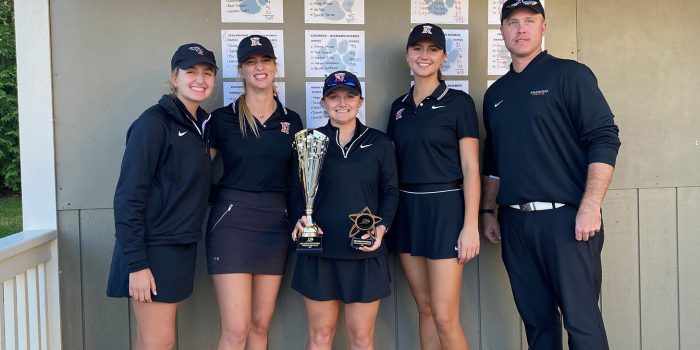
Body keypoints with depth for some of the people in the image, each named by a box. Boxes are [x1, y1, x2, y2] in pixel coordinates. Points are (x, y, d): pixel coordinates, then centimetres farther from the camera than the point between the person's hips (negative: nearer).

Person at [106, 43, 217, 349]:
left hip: (182, 248, 7)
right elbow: (128, 197, -17)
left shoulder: (201, 125, 11)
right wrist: (136, 263, -19)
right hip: (152, 251, -7)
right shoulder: (154, 123, -12)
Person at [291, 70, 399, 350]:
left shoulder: (378, 142, 5)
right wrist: (300, 219, -12)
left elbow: (390, 191, 7)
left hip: (365, 252, 0)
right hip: (320, 251, 0)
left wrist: (381, 227, -9)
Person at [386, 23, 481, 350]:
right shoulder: (399, 106, 12)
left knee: (445, 316, -6)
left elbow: (471, 168, -8)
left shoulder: (458, 102, -4)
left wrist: (471, 226, -14)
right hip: (408, 210, 6)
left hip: (445, 208, -5)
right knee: (425, 308, 12)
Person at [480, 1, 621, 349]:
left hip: (565, 217, -5)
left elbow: (604, 139, -8)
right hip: (514, 222, 5)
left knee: (581, 320, -2)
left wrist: (590, 206, -17)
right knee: (535, 318, 12)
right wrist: (487, 211, 15)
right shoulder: (496, 93, 16)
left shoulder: (569, 74, -1)